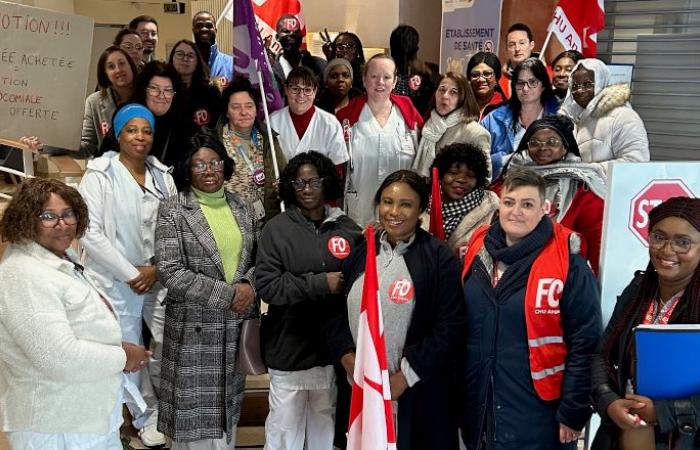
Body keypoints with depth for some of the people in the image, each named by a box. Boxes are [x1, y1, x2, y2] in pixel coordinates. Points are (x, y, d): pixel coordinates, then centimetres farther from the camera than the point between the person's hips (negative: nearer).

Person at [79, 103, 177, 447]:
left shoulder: (162, 175, 7)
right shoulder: (99, 175, -6)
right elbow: (90, 233, -12)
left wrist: (154, 268, -7)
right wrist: (130, 274, -12)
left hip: (157, 279, 4)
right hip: (117, 281, -3)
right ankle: (147, 417, 25)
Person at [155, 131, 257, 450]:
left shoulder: (240, 208, 9)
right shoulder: (172, 211, -6)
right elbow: (169, 272, -14)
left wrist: (249, 285, -10)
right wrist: (227, 294, -15)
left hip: (236, 325, 4)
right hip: (195, 328, -4)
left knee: (228, 405, 13)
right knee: (196, 411, 0)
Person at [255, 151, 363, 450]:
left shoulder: (346, 228, 1)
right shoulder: (276, 229, -6)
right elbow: (267, 286, -14)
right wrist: (320, 283, -18)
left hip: (333, 345, 2)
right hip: (289, 347, -2)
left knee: (326, 422, 17)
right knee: (284, 425, 9)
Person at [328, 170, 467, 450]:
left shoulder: (440, 258, -7)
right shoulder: (361, 252, 8)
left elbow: (451, 325, -12)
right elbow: (337, 309, 11)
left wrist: (405, 376, -14)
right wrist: (347, 356, -5)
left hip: (417, 393, -4)